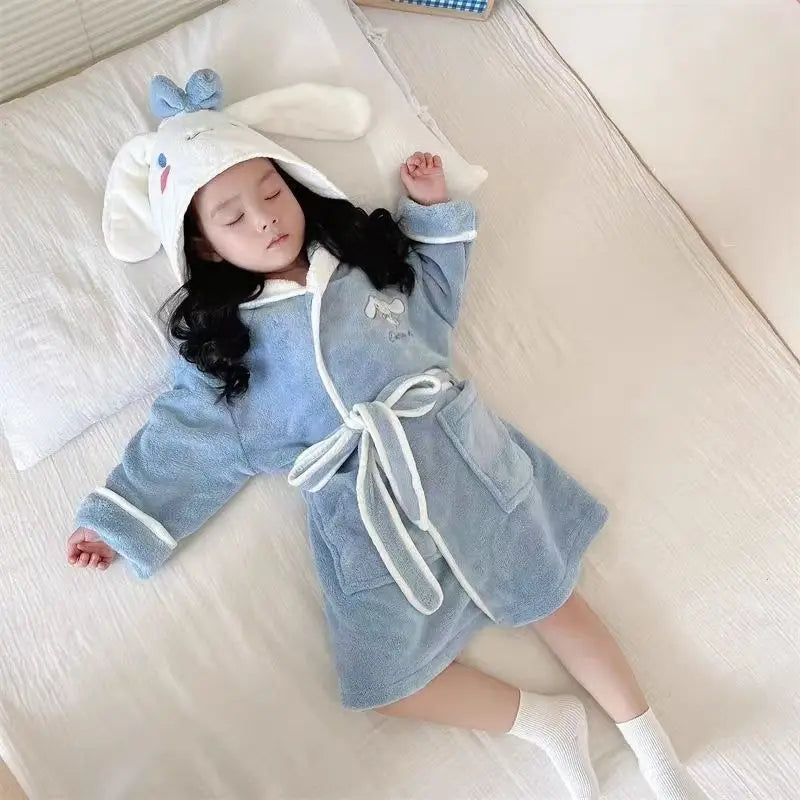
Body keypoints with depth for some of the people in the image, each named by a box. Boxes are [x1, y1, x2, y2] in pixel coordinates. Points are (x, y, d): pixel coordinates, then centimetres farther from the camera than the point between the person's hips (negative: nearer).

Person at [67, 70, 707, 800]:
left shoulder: (363, 255, 10)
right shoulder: (222, 342, 4)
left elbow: (436, 299, 25)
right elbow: (184, 441, 8)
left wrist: (432, 209, 17)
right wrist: (116, 520, 7)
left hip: (460, 454, 1)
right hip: (363, 512, 0)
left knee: (551, 596, 2)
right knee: (388, 679, -7)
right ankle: (545, 722, 12)